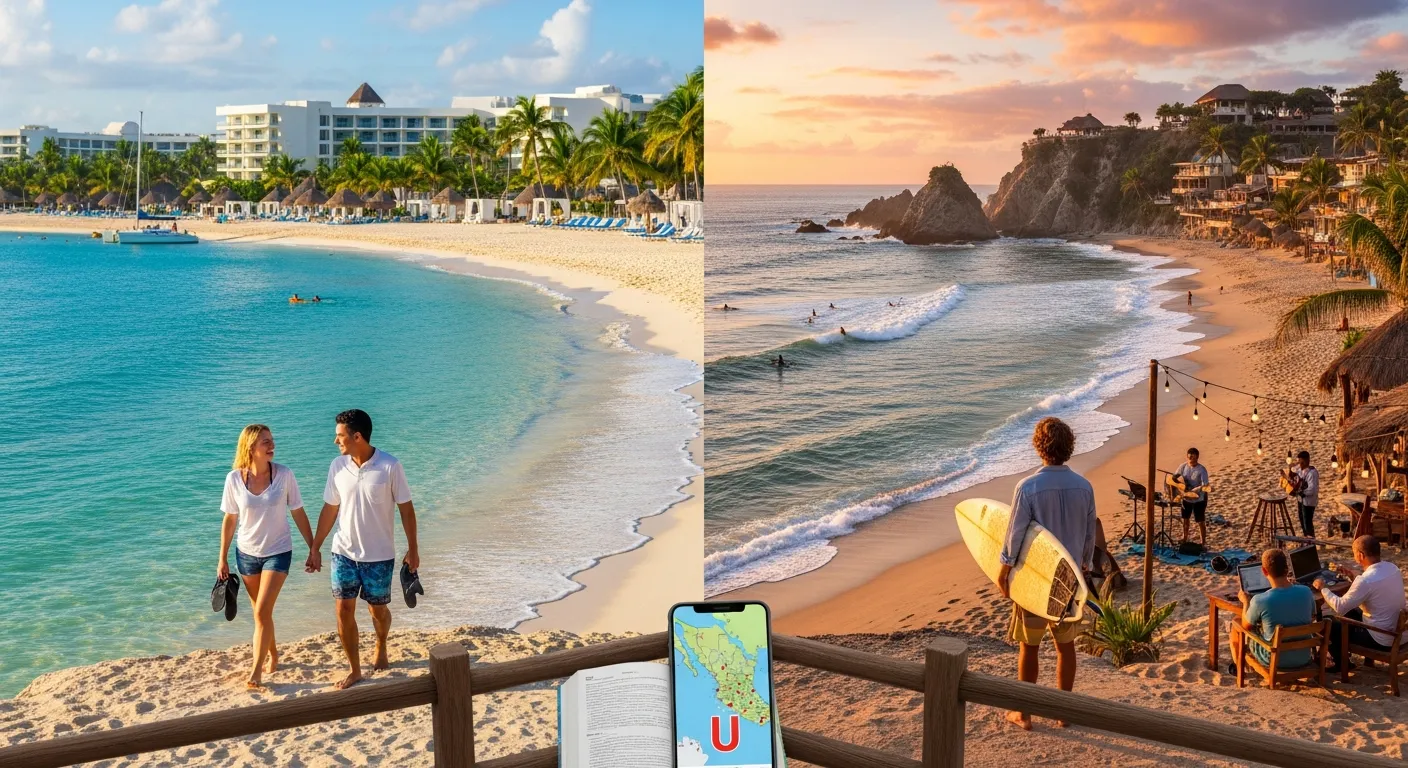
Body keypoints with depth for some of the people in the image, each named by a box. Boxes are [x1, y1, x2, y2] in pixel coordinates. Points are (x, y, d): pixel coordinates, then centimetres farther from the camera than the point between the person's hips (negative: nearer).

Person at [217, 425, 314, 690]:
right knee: (261, 611, 15)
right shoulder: (234, 479, -9)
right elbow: (230, 520, 1)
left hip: (277, 552, -2)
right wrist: (223, 559, 4)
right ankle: (273, 656, 36)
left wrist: (313, 547, -2)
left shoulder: (284, 475, -12)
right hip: (247, 553, 2)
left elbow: (299, 514, -3)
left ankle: (256, 671, -6)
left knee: (262, 611, -12)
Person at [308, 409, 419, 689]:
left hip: (379, 556, -3)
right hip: (344, 553, 3)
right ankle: (354, 670, 12)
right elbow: (329, 509, 6)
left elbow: (406, 508, -8)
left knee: (378, 609, 11)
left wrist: (413, 548, -6)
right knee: (344, 610, -1)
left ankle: (381, 648, 41)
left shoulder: (390, 467, -16)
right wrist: (315, 547, 7)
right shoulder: (338, 466, -4)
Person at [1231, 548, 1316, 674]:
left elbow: (1246, 626, -6)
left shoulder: (1259, 601, -27)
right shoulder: (1306, 592, -15)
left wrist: (1246, 602, 11)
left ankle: (1238, 667, 46)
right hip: (1303, 658, 4)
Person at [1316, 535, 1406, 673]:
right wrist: (1352, 578, 13)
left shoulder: (1366, 581, -28)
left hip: (1380, 640, -8)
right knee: (1350, 612, 27)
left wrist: (1322, 589, -4)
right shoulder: (1393, 568, -2)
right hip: (1396, 631, 8)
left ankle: (1342, 664, 26)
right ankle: (1343, 654, 39)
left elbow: (1340, 607, -17)